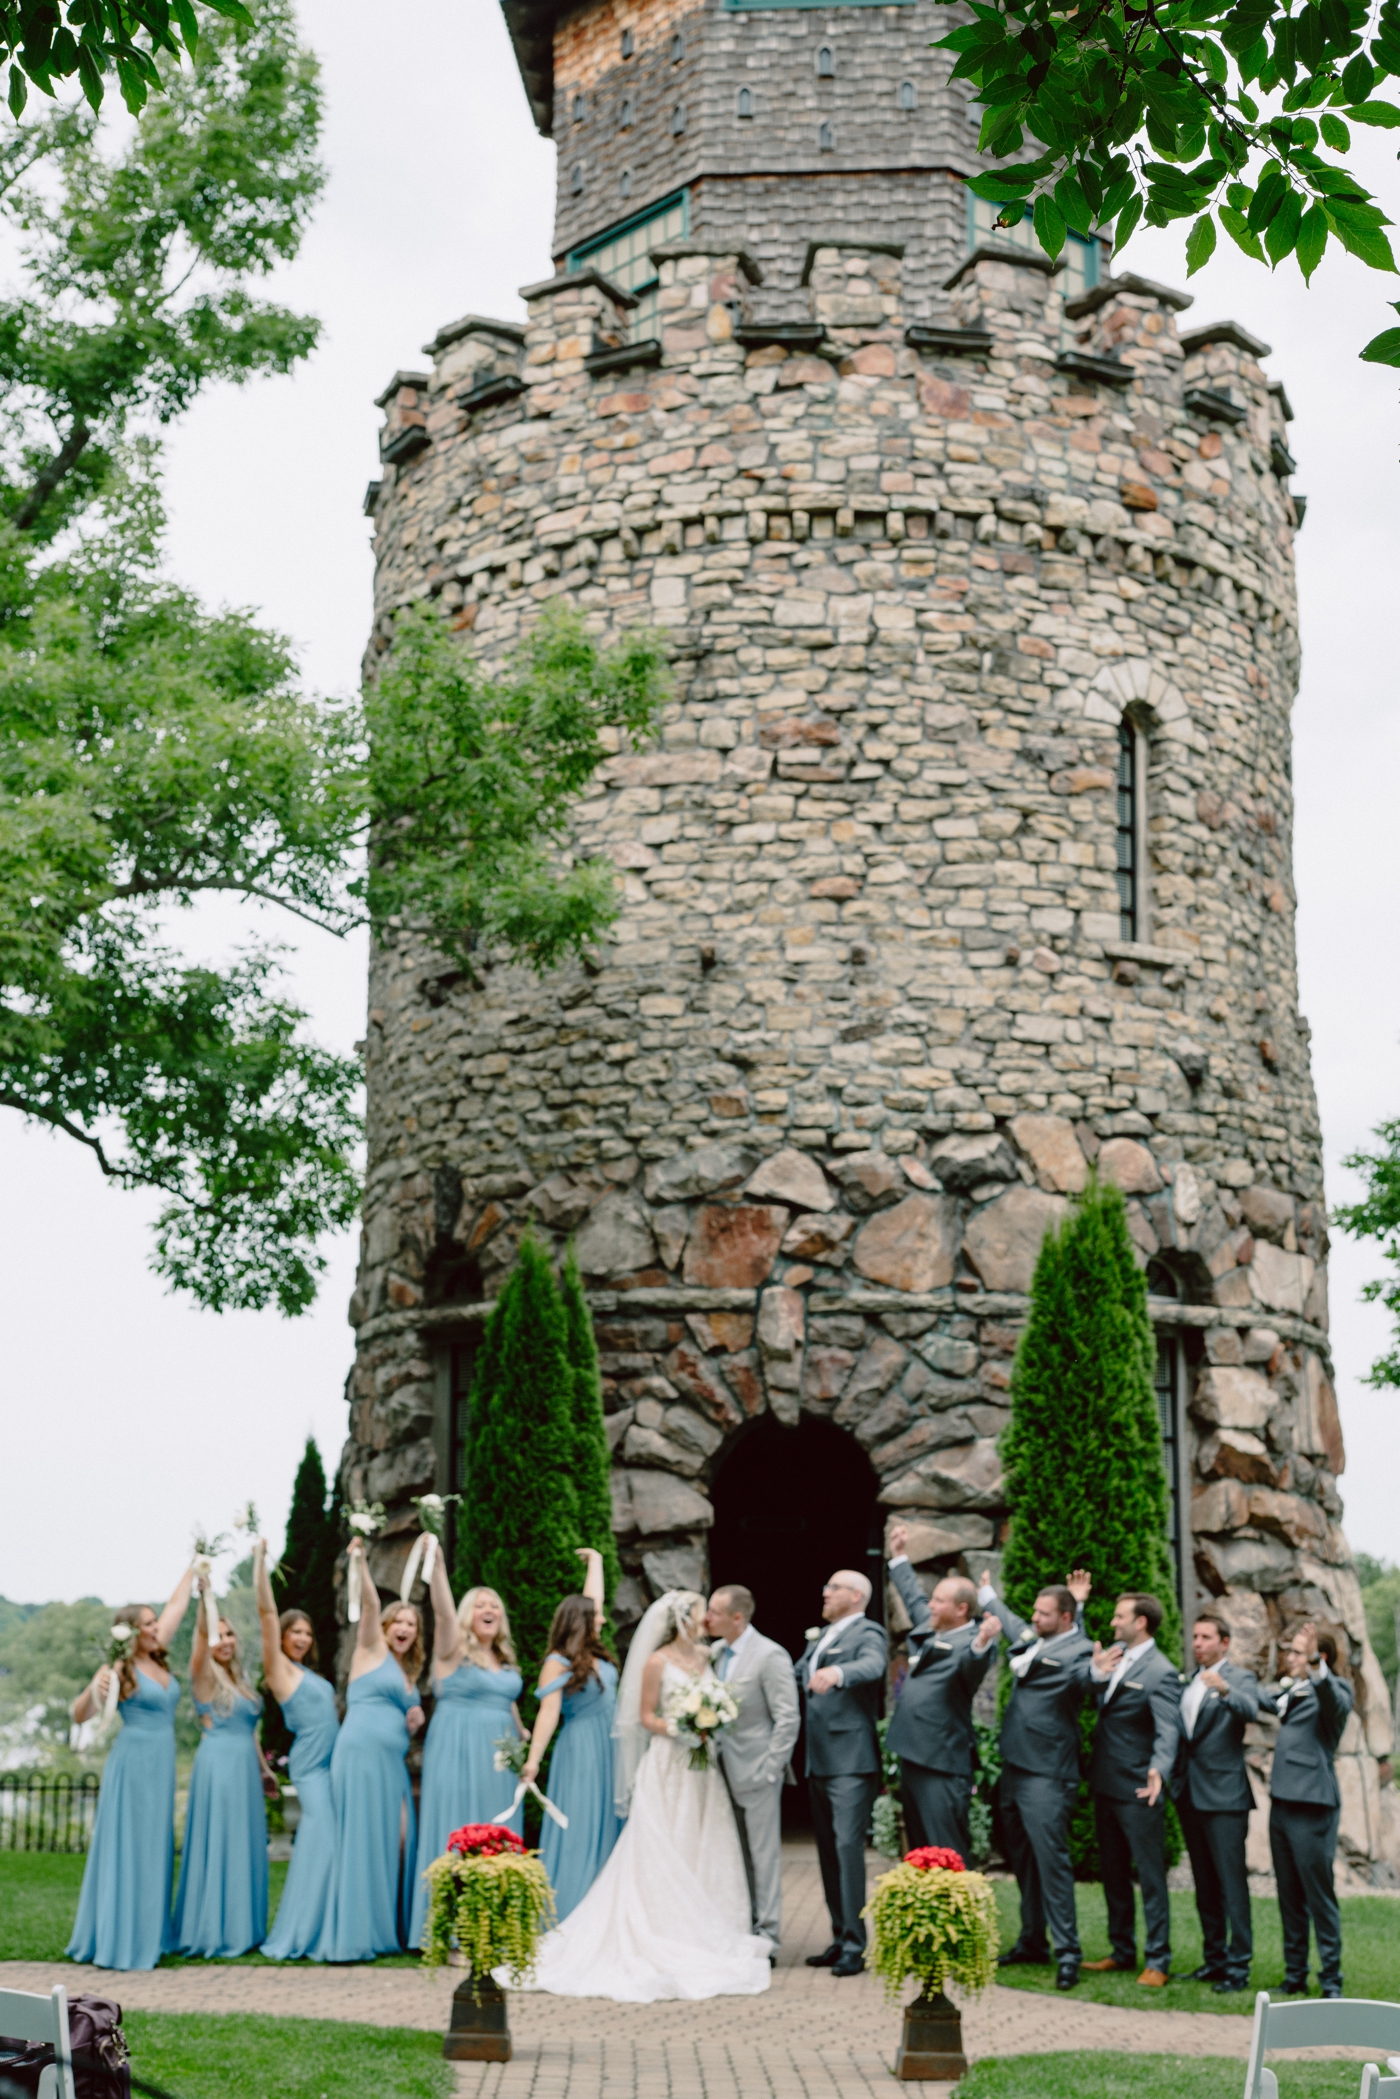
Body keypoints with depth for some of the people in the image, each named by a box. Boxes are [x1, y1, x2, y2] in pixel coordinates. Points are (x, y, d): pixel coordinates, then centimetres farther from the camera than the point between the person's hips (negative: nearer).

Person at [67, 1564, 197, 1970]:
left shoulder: (157, 1660, 9)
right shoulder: (120, 1670, -9)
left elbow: (176, 1606, 17)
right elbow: (80, 1715, -10)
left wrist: (193, 1567, 22)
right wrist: (93, 1691, -30)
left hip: (161, 1766, 7)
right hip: (134, 1762, -7)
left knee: (155, 1850, 10)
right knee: (127, 1849, -4)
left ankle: (148, 1934, 16)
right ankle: (120, 1941, -1)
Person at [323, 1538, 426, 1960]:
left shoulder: (408, 1673, 23)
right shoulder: (372, 1651, 4)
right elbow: (370, 1605, -12)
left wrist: (415, 1721, 8)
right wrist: (360, 1563, -29)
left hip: (392, 1764, 7)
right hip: (361, 1755, -7)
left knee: (397, 1842, -1)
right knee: (361, 1842, -9)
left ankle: (390, 1928, 6)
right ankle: (351, 1936, -7)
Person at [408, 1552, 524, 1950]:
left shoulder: (505, 1661, 14)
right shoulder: (455, 1649, -4)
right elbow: (442, 1611, -21)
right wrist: (437, 1566, -35)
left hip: (498, 1755, 6)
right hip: (457, 1752, -6)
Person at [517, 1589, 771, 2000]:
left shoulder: (704, 1658, 11)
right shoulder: (658, 1662, -6)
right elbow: (646, 1716, -5)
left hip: (702, 1767, 6)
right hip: (668, 1765, -6)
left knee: (704, 1851, 3)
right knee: (664, 1854, -5)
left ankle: (702, 1936, 8)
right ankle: (666, 1938, -1)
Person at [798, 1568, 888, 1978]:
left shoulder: (868, 1633, -6)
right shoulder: (819, 1637, 20)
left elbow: (872, 1666, -28)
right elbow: (795, 1678, 23)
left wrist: (837, 1673, -47)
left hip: (851, 1761, -9)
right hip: (818, 1760, 9)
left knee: (848, 1844, -13)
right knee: (828, 1849, 11)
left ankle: (854, 1946, -13)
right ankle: (840, 1940, 18)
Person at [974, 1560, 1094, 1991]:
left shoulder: (1078, 1651, -12)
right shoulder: (1031, 1639, 13)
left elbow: (1082, 1676, -32)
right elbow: (1008, 1621, 34)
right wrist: (986, 1593, 48)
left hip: (1047, 1775, -9)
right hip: (1014, 1767, 9)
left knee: (1051, 1858, -12)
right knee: (1023, 1859, 15)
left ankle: (1067, 1952, -8)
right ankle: (1031, 1942, 25)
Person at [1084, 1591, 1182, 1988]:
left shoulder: (1161, 1673, -16)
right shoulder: (1115, 1657, 9)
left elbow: (1167, 1731, -24)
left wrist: (1159, 1771, -41)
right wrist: (1094, 1673, -18)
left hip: (1137, 1791, -8)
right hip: (1105, 1785, 8)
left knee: (1150, 1876, -2)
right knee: (1113, 1874, 16)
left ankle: (1157, 1960, 3)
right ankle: (1122, 1951, 27)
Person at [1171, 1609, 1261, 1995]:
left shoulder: (1240, 1679, -4)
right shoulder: (1188, 1682, 16)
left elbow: (1250, 1710, -26)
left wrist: (1224, 1689, -44)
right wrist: (1175, 1781, 6)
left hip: (1224, 1796, -7)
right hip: (1189, 1794, 7)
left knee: (1232, 1883, -7)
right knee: (1204, 1884, 13)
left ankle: (1239, 1966, -5)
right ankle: (1214, 1958, 20)